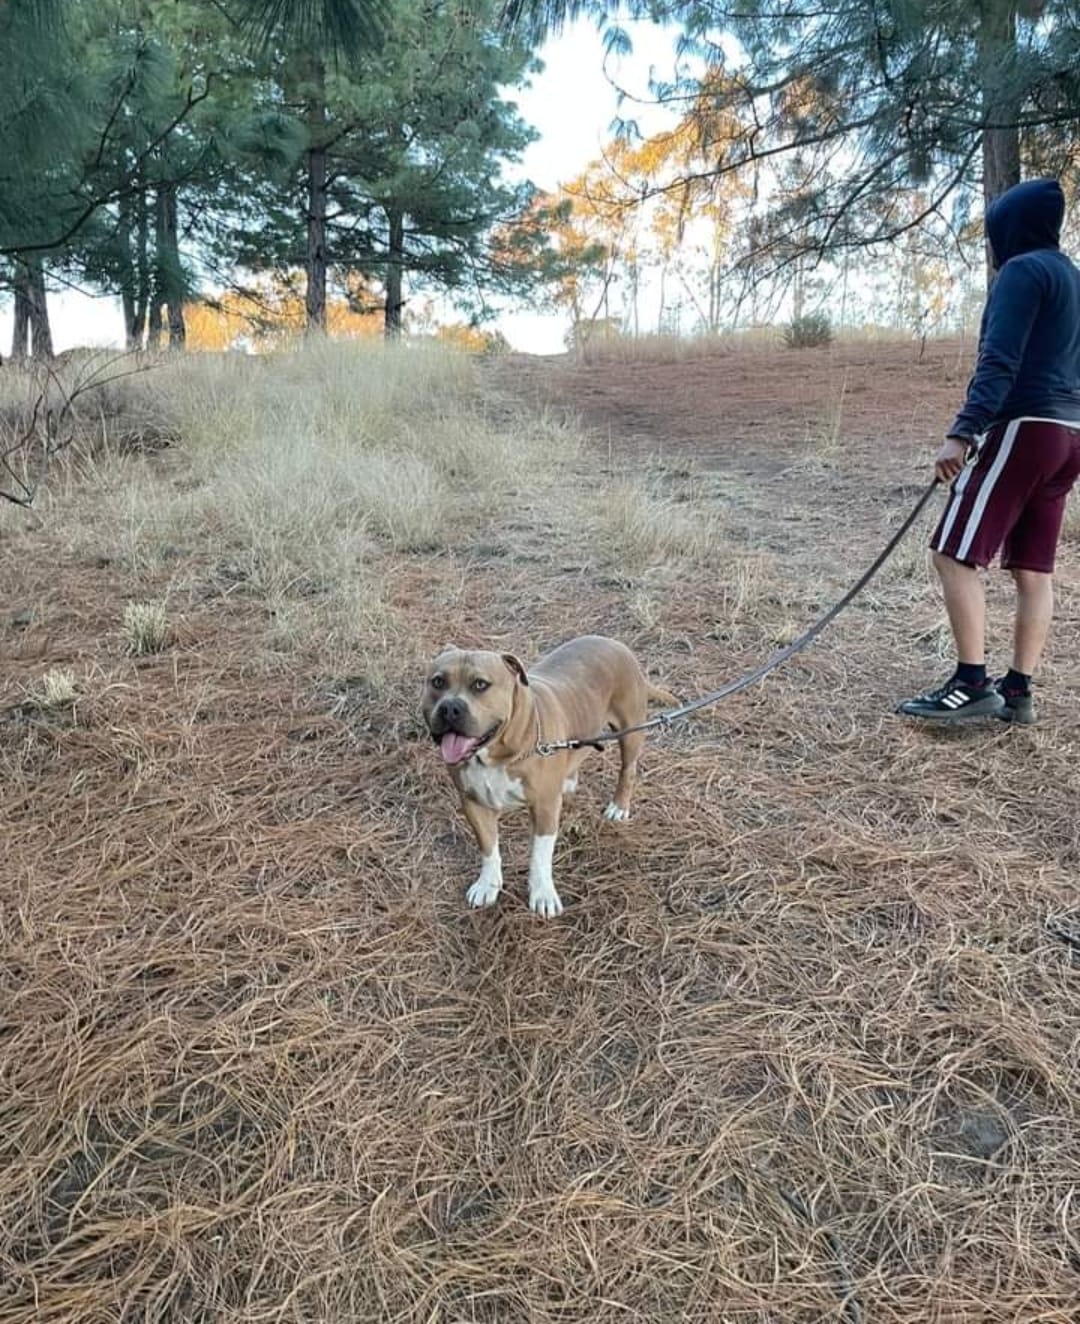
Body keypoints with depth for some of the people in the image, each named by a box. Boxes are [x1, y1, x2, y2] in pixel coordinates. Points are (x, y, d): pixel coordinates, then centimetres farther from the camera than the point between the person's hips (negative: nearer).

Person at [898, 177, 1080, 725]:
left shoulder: (1023, 270, -4)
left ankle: (971, 684, -13)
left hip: (1023, 429, -9)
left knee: (953, 553, -10)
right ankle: (1017, 690, 9)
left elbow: (1000, 362, -17)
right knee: (1033, 569, 7)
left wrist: (962, 432, -24)